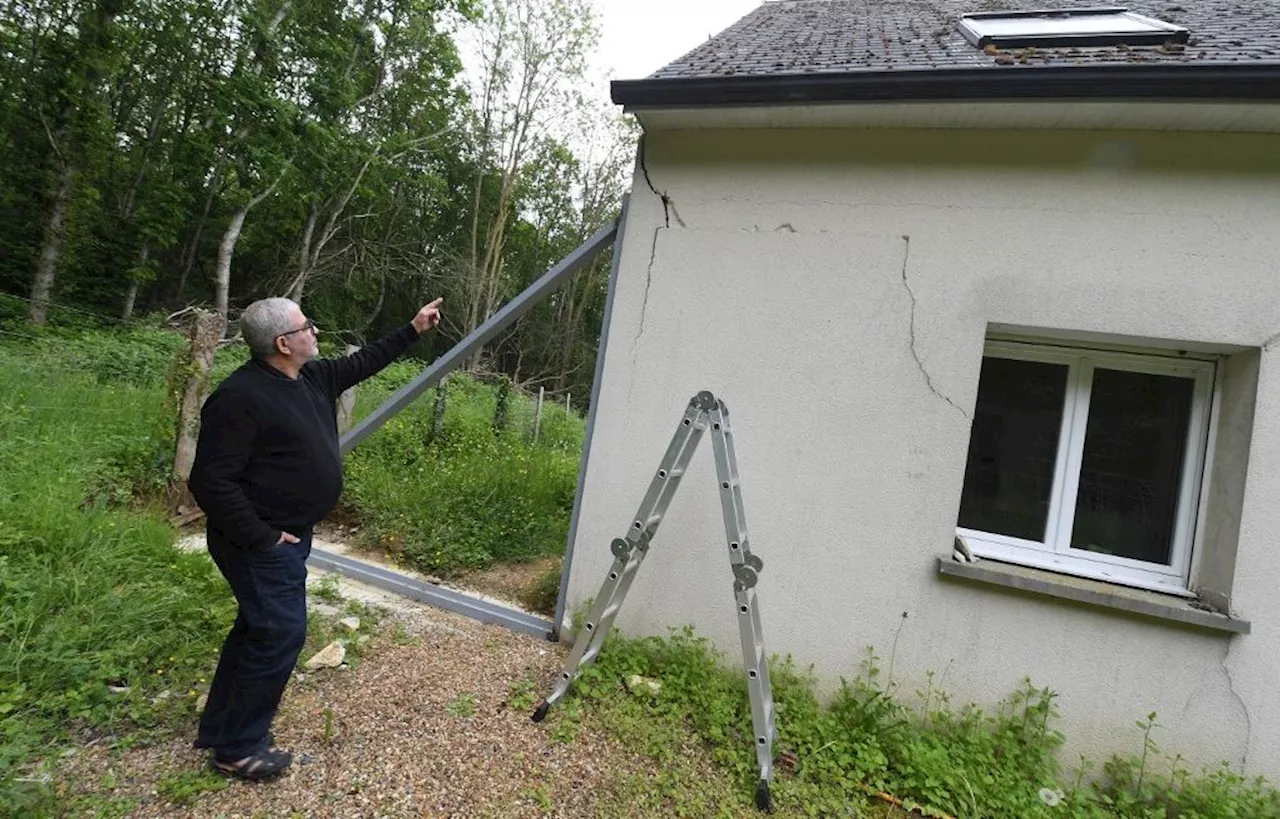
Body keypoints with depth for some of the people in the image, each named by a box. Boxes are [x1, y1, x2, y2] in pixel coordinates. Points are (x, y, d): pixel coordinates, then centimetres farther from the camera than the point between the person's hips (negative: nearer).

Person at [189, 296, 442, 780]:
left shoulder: (313, 377, 3)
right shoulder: (240, 396, -23)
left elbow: (364, 362, 19)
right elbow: (210, 481, -24)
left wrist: (414, 329, 18)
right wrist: (261, 538, -22)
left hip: (291, 535, 10)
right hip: (264, 543, -10)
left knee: (258, 627, 20)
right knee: (280, 633, -3)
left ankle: (220, 727, 38)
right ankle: (237, 749, 17)